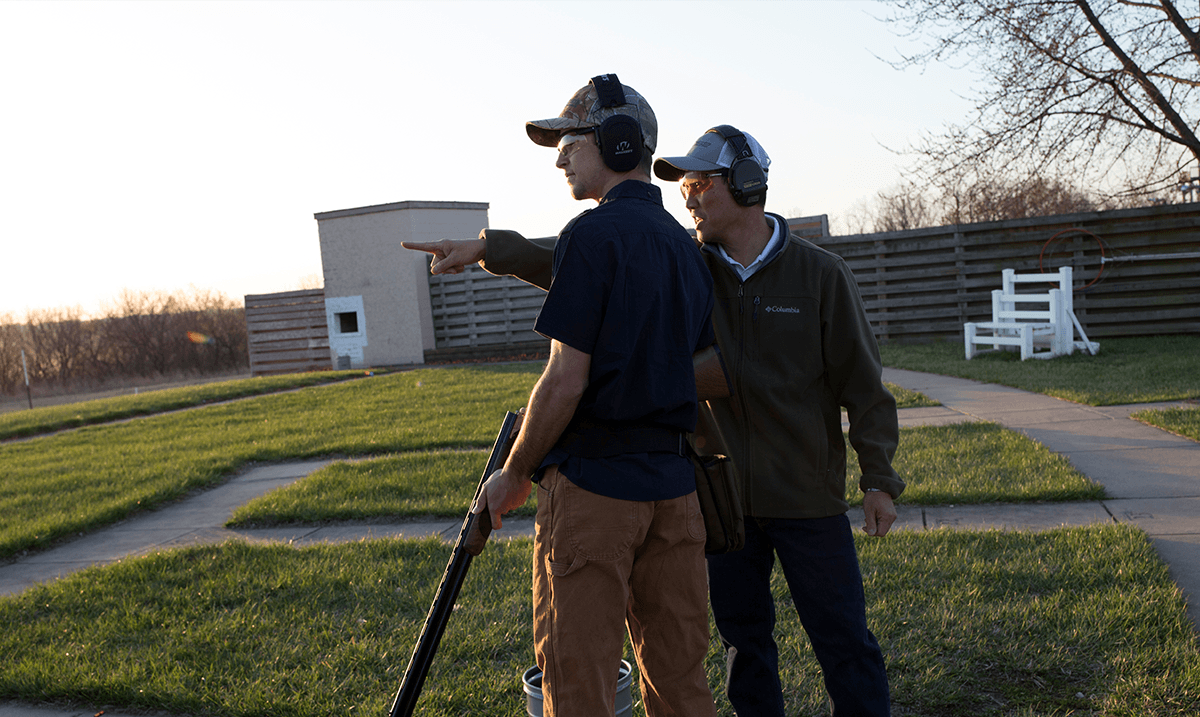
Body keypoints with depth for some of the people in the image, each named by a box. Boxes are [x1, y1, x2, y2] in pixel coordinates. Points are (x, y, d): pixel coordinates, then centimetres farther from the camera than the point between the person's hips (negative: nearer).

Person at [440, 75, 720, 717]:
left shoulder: (593, 235, -12)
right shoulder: (687, 247, 13)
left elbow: (566, 381, -15)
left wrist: (513, 476, -4)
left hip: (592, 486, -8)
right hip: (674, 486, 8)